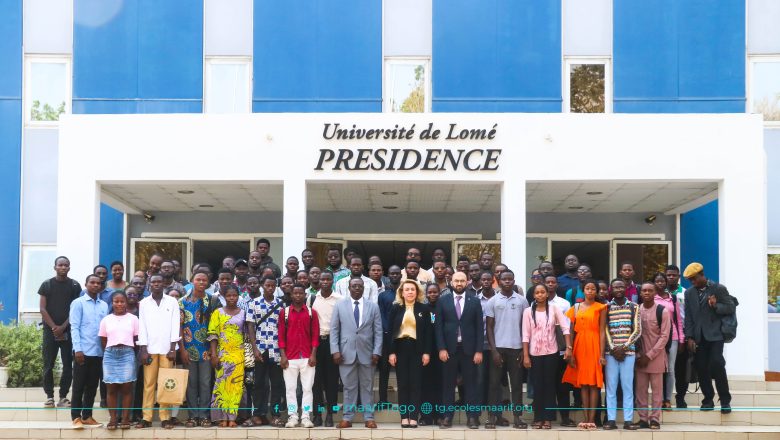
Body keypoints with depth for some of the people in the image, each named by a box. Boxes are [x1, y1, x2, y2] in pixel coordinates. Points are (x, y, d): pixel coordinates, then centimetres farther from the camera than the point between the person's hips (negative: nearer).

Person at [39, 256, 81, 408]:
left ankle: (63, 396, 6)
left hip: (68, 330, 0)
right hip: (50, 330, 0)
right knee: (48, 364, 0)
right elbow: (42, 308, 1)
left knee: (68, 365, -1)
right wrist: (54, 327, -9)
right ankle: (49, 396, 6)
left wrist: (63, 327, -9)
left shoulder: (75, 286, 5)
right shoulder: (46, 285, 5)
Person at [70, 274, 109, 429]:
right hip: (83, 351, -4)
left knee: (92, 386, 10)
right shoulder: (78, 303, -2)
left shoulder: (104, 305, 11)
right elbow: (74, 327, -6)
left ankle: (87, 416, 19)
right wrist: (78, 349, -14)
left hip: (99, 352, 5)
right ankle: (76, 417, 7)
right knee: (79, 385, 1)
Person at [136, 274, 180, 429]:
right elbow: (142, 327, 4)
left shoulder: (172, 302, 5)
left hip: (166, 349, -1)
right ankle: (146, 417, 2)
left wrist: (173, 349, -4)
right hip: (150, 349, 1)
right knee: (148, 383, -1)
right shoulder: (144, 303, 7)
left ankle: (165, 417, 2)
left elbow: (175, 326, 2)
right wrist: (143, 350, -3)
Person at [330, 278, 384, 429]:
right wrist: (335, 350, -7)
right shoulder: (340, 305, 5)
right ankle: (347, 418, 8)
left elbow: (378, 331, 4)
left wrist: (377, 352, -5)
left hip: (367, 353, 1)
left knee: (367, 387, 5)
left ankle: (369, 417, 10)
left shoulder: (373, 306, 7)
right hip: (346, 353, -1)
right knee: (349, 387, 3)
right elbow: (334, 329, 3)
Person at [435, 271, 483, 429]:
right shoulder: (443, 300, 4)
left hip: (469, 349, 0)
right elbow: (438, 326, 2)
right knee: (448, 384, 3)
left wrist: (479, 350, -4)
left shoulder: (475, 301, 5)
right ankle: (447, 417, 8)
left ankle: (472, 417, 7)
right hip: (449, 348, 0)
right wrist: (441, 348, -6)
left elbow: (479, 327, 3)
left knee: (470, 384, 3)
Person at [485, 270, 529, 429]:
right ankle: (493, 416, 6)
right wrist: (493, 350, -6)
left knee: (516, 383, 4)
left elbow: (525, 326, 7)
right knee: (495, 383, 2)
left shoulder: (522, 300, 4)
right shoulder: (492, 301, 2)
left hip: (516, 348, 1)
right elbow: (489, 327, 3)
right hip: (498, 347, -1)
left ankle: (517, 416, 8)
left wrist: (524, 349, 0)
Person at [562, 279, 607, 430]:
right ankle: (586, 418, 7)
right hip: (579, 345, 3)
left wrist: (601, 354, -10)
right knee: (583, 383, 4)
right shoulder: (576, 307, 11)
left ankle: (592, 419, -3)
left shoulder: (600, 308, 1)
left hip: (594, 345, -3)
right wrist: (571, 353, 1)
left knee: (594, 383, -3)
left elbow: (602, 332, -3)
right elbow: (572, 330, 8)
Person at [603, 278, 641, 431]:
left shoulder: (633, 307, 6)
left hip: (628, 351, 0)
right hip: (611, 352, 0)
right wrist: (613, 349, -6)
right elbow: (605, 330, 4)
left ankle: (628, 420, 1)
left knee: (627, 386, 0)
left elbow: (637, 330, 2)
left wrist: (624, 347, -6)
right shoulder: (607, 307, 7)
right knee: (611, 386, 1)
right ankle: (611, 419, 3)